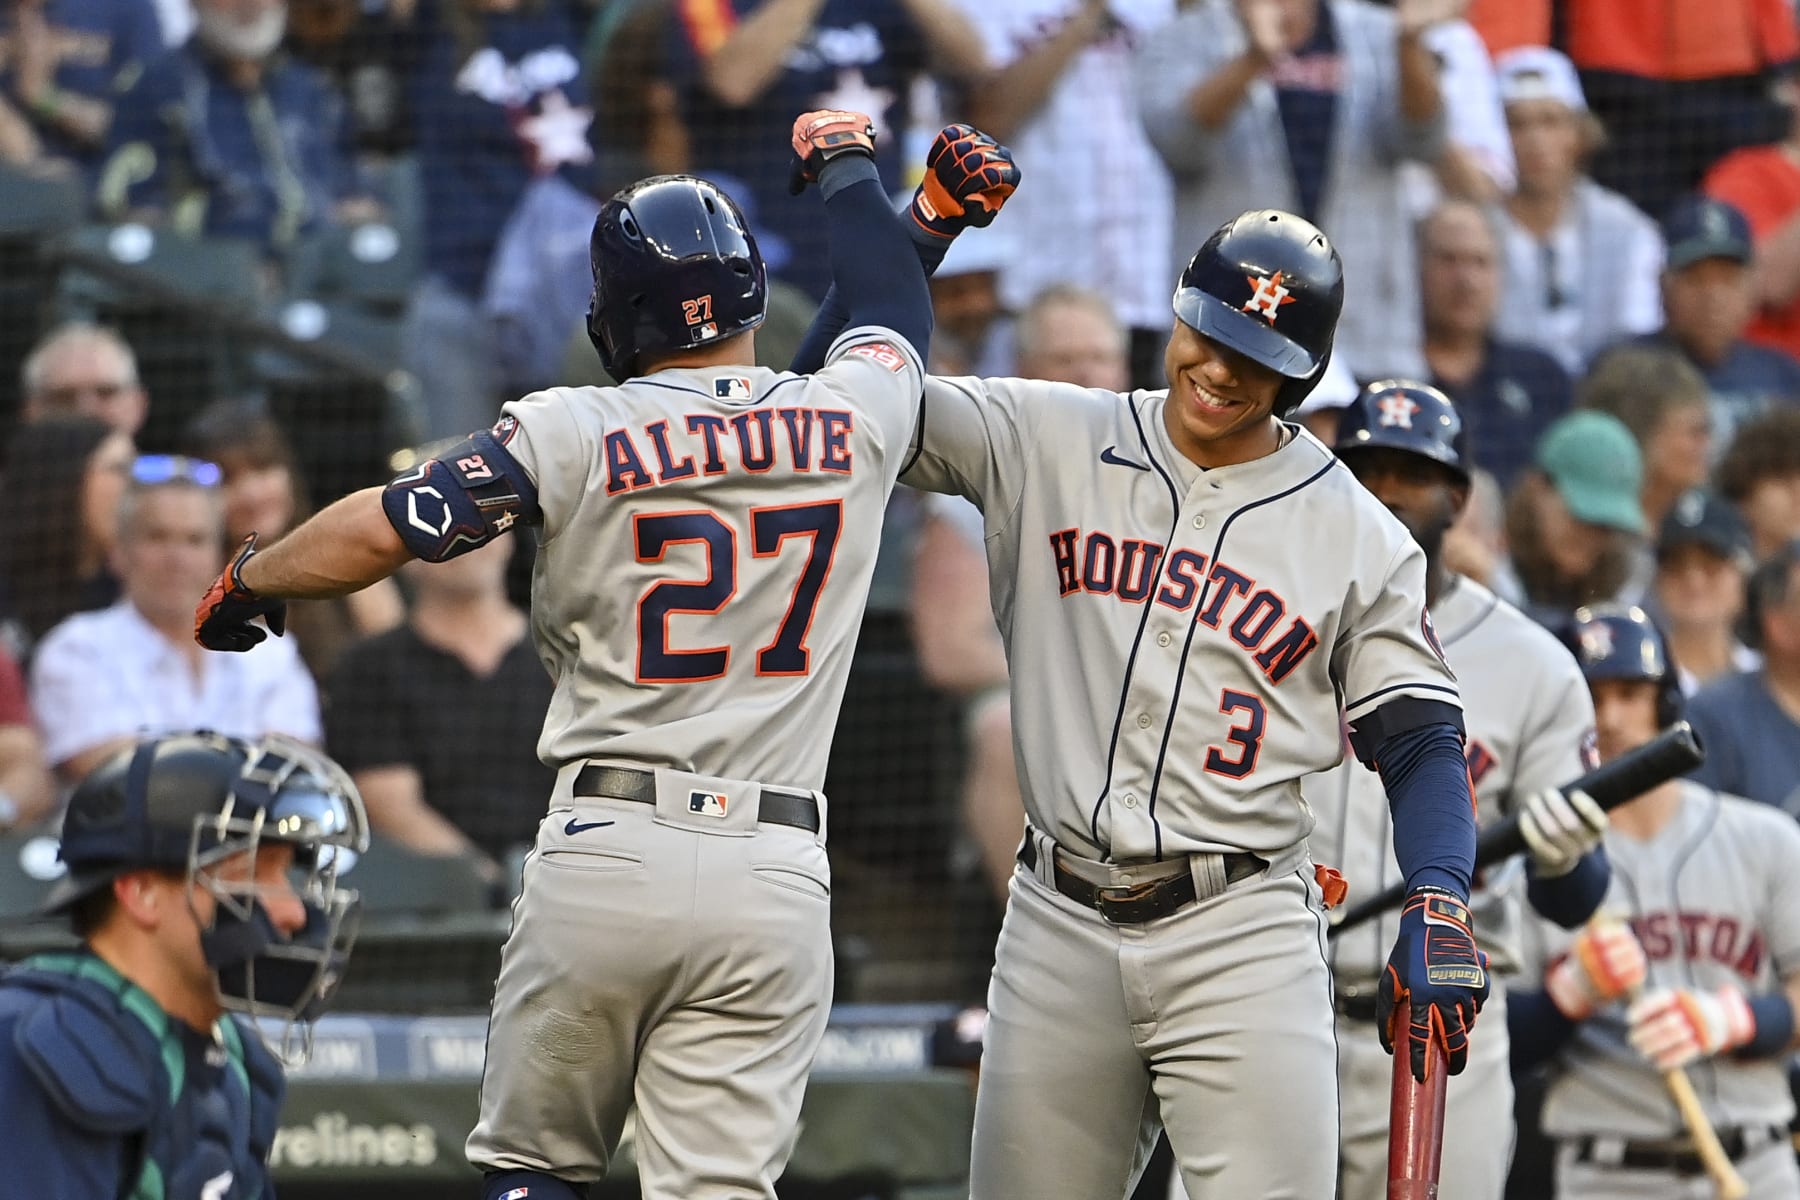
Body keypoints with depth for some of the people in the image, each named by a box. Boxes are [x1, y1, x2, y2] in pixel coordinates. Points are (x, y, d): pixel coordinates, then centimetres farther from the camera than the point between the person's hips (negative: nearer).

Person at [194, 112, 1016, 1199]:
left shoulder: (573, 433, -2)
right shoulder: (855, 418, 6)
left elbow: (378, 533, -6)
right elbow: (901, 315, 28)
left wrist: (250, 581, 14)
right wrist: (847, 164, 46)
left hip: (603, 858, -1)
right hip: (776, 878, 1)